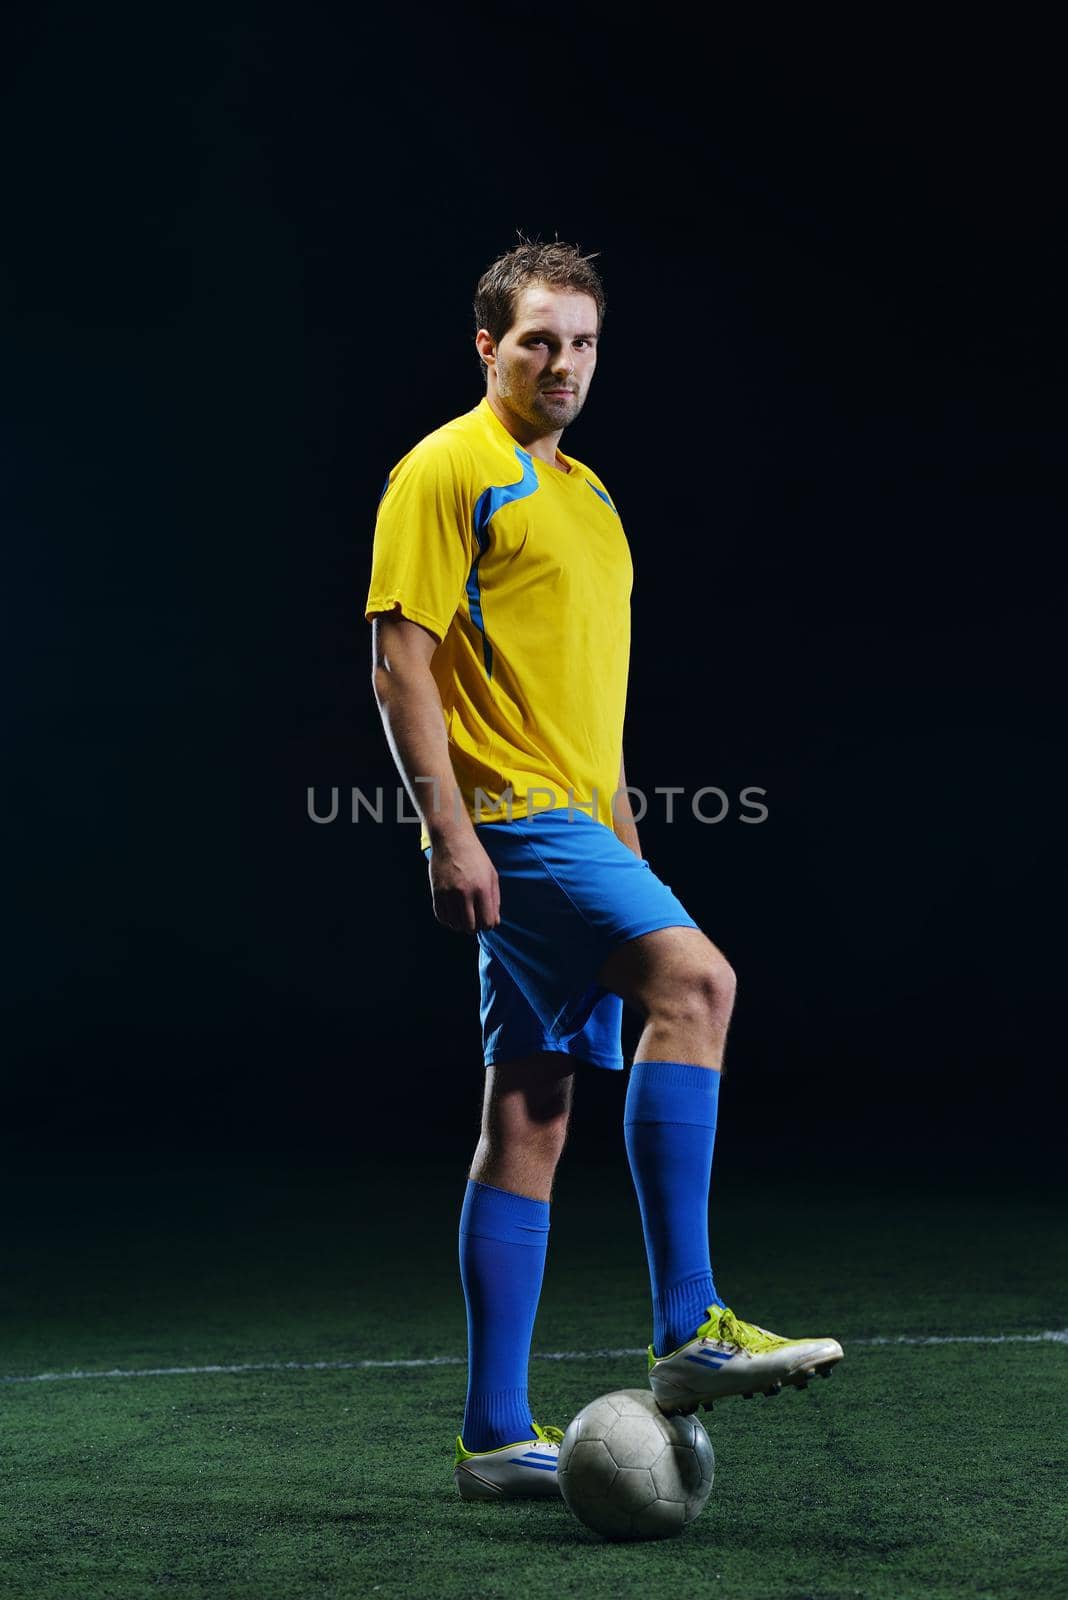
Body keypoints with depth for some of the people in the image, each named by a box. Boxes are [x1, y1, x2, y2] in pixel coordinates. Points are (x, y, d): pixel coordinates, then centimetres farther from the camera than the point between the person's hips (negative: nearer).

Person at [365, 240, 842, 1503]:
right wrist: (449, 829, -19)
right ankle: (688, 1331, -26)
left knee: (531, 1116, 5)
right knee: (694, 976, -26)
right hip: (505, 814, -9)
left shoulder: (583, 491, 23)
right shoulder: (446, 471, -3)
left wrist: (620, 832, 24)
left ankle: (497, 1438, 9)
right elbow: (400, 657, -11)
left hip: (571, 822, 9)